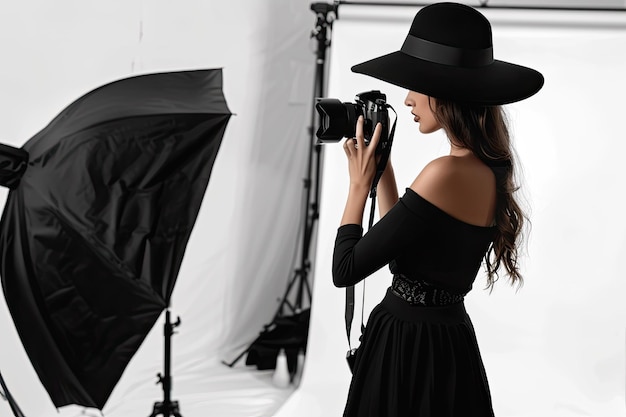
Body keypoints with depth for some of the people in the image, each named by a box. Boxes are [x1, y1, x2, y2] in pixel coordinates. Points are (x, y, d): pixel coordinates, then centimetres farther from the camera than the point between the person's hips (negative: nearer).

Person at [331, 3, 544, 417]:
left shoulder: (448, 173, -23)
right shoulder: (490, 169, 5)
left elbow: (345, 269, -19)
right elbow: (401, 249, 14)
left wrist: (359, 183, -6)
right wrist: (382, 171, 12)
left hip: (410, 348, -9)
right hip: (449, 342, 9)